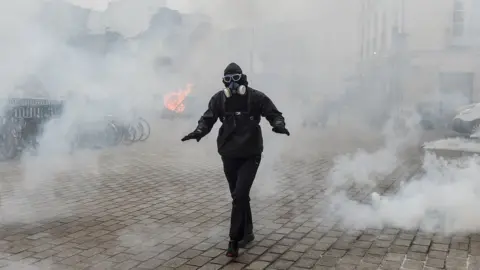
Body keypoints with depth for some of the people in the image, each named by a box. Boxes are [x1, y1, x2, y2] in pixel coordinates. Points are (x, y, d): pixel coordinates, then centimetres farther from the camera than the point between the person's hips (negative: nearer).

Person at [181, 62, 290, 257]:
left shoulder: (256, 97, -5)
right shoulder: (219, 99, 0)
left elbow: (274, 114, 1)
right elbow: (207, 119, 4)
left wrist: (278, 125, -21)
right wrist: (199, 131, -15)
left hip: (250, 155, -3)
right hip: (228, 154, 4)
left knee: (240, 195, -13)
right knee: (238, 196, 15)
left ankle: (235, 240, -4)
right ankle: (247, 232, 33)